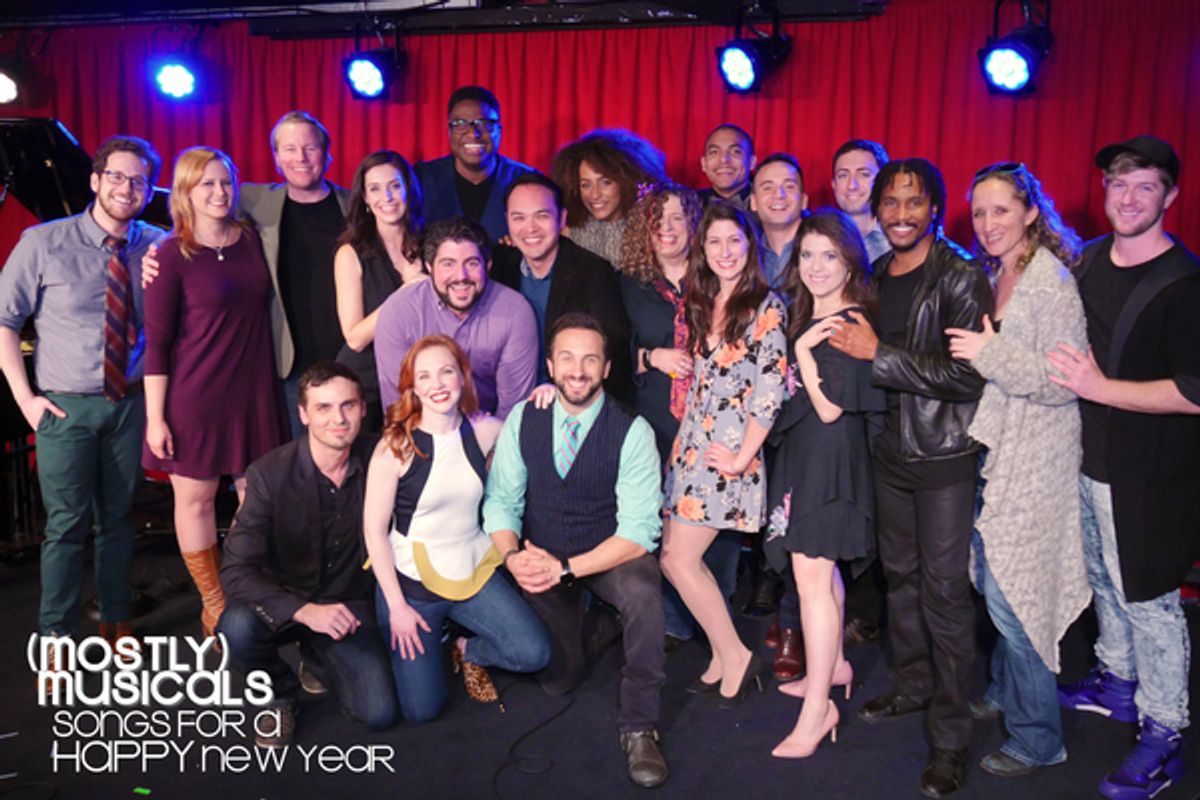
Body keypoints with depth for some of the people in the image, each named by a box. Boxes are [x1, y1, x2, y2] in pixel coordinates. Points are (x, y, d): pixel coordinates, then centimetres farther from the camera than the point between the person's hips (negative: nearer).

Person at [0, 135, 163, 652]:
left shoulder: (157, 247, 0)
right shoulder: (44, 244, -6)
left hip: (130, 401, 2)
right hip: (66, 405, -2)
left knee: (118, 517, 14)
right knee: (67, 524, 1)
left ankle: (116, 620, 30)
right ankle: (56, 636, 18)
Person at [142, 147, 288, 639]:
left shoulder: (251, 241, 6)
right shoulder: (172, 255, -7)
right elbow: (157, 340, -8)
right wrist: (155, 416, -10)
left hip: (254, 390, 4)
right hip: (195, 394, -4)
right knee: (194, 498, 6)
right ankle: (214, 604, 23)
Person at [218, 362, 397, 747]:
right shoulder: (269, 474, -19)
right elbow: (235, 571, -23)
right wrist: (305, 611, -36)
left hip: (346, 603, 2)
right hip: (283, 603, -1)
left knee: (379, 713, -14)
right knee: (237, 627, -35)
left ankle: (317, 660, 20)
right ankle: (280, 693, 1)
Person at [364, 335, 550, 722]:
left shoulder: (484, 431, -5)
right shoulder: (396, 446, -14)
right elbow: (374, 531, -10)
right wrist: (397, 605, -10)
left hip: (473, 570, 3)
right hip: (411, 579, -3)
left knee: (533, 653, -15)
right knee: (422, 709, -3)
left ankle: (469, 652, 17)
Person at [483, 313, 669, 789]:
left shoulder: (632, 431, -17)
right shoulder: (522, 420, -7)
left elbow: (639, 531, -21)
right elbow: (501, 500, -4)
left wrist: (565, 568, -30)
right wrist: (513, 557, -24)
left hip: (609, 556, -3)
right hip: (542, 558, 3)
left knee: (642, 592, -35)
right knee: (557, 679, 1)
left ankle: (638, 726, -17)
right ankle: (604, 622, 32)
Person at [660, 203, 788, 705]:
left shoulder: (766, 307, -8)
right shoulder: (701, 304, 13)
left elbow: (771, 389, -14)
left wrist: (741, 458, -14)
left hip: (730, 449, -7)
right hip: (691, 442, 7)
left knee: (678, 559, -7)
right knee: (674, 556, 5)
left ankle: (733, 657, 12)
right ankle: (725, 656, 21)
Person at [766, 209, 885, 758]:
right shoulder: (804, 318, 11)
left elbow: (830, 407, -20)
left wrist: (803, 352, -18)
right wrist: (802, 344, 6)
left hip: (829, 457, -9)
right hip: (800, 451, 9)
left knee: (811, 576, -9)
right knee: (818, 566, 19)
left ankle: (818, 709, -1)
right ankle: (832, 664, 37)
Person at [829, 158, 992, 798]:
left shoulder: (960, 276, -12)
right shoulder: (876, 276, 8)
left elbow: (969, 376, -21)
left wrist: (878, 354, -20)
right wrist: (850, 350, 1)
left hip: (945, 456, -6)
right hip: (891, 449, 6)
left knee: (943, 589, -1)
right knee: (899, 573, 17)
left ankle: (951, 737, 12)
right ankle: (911, 685, 37)